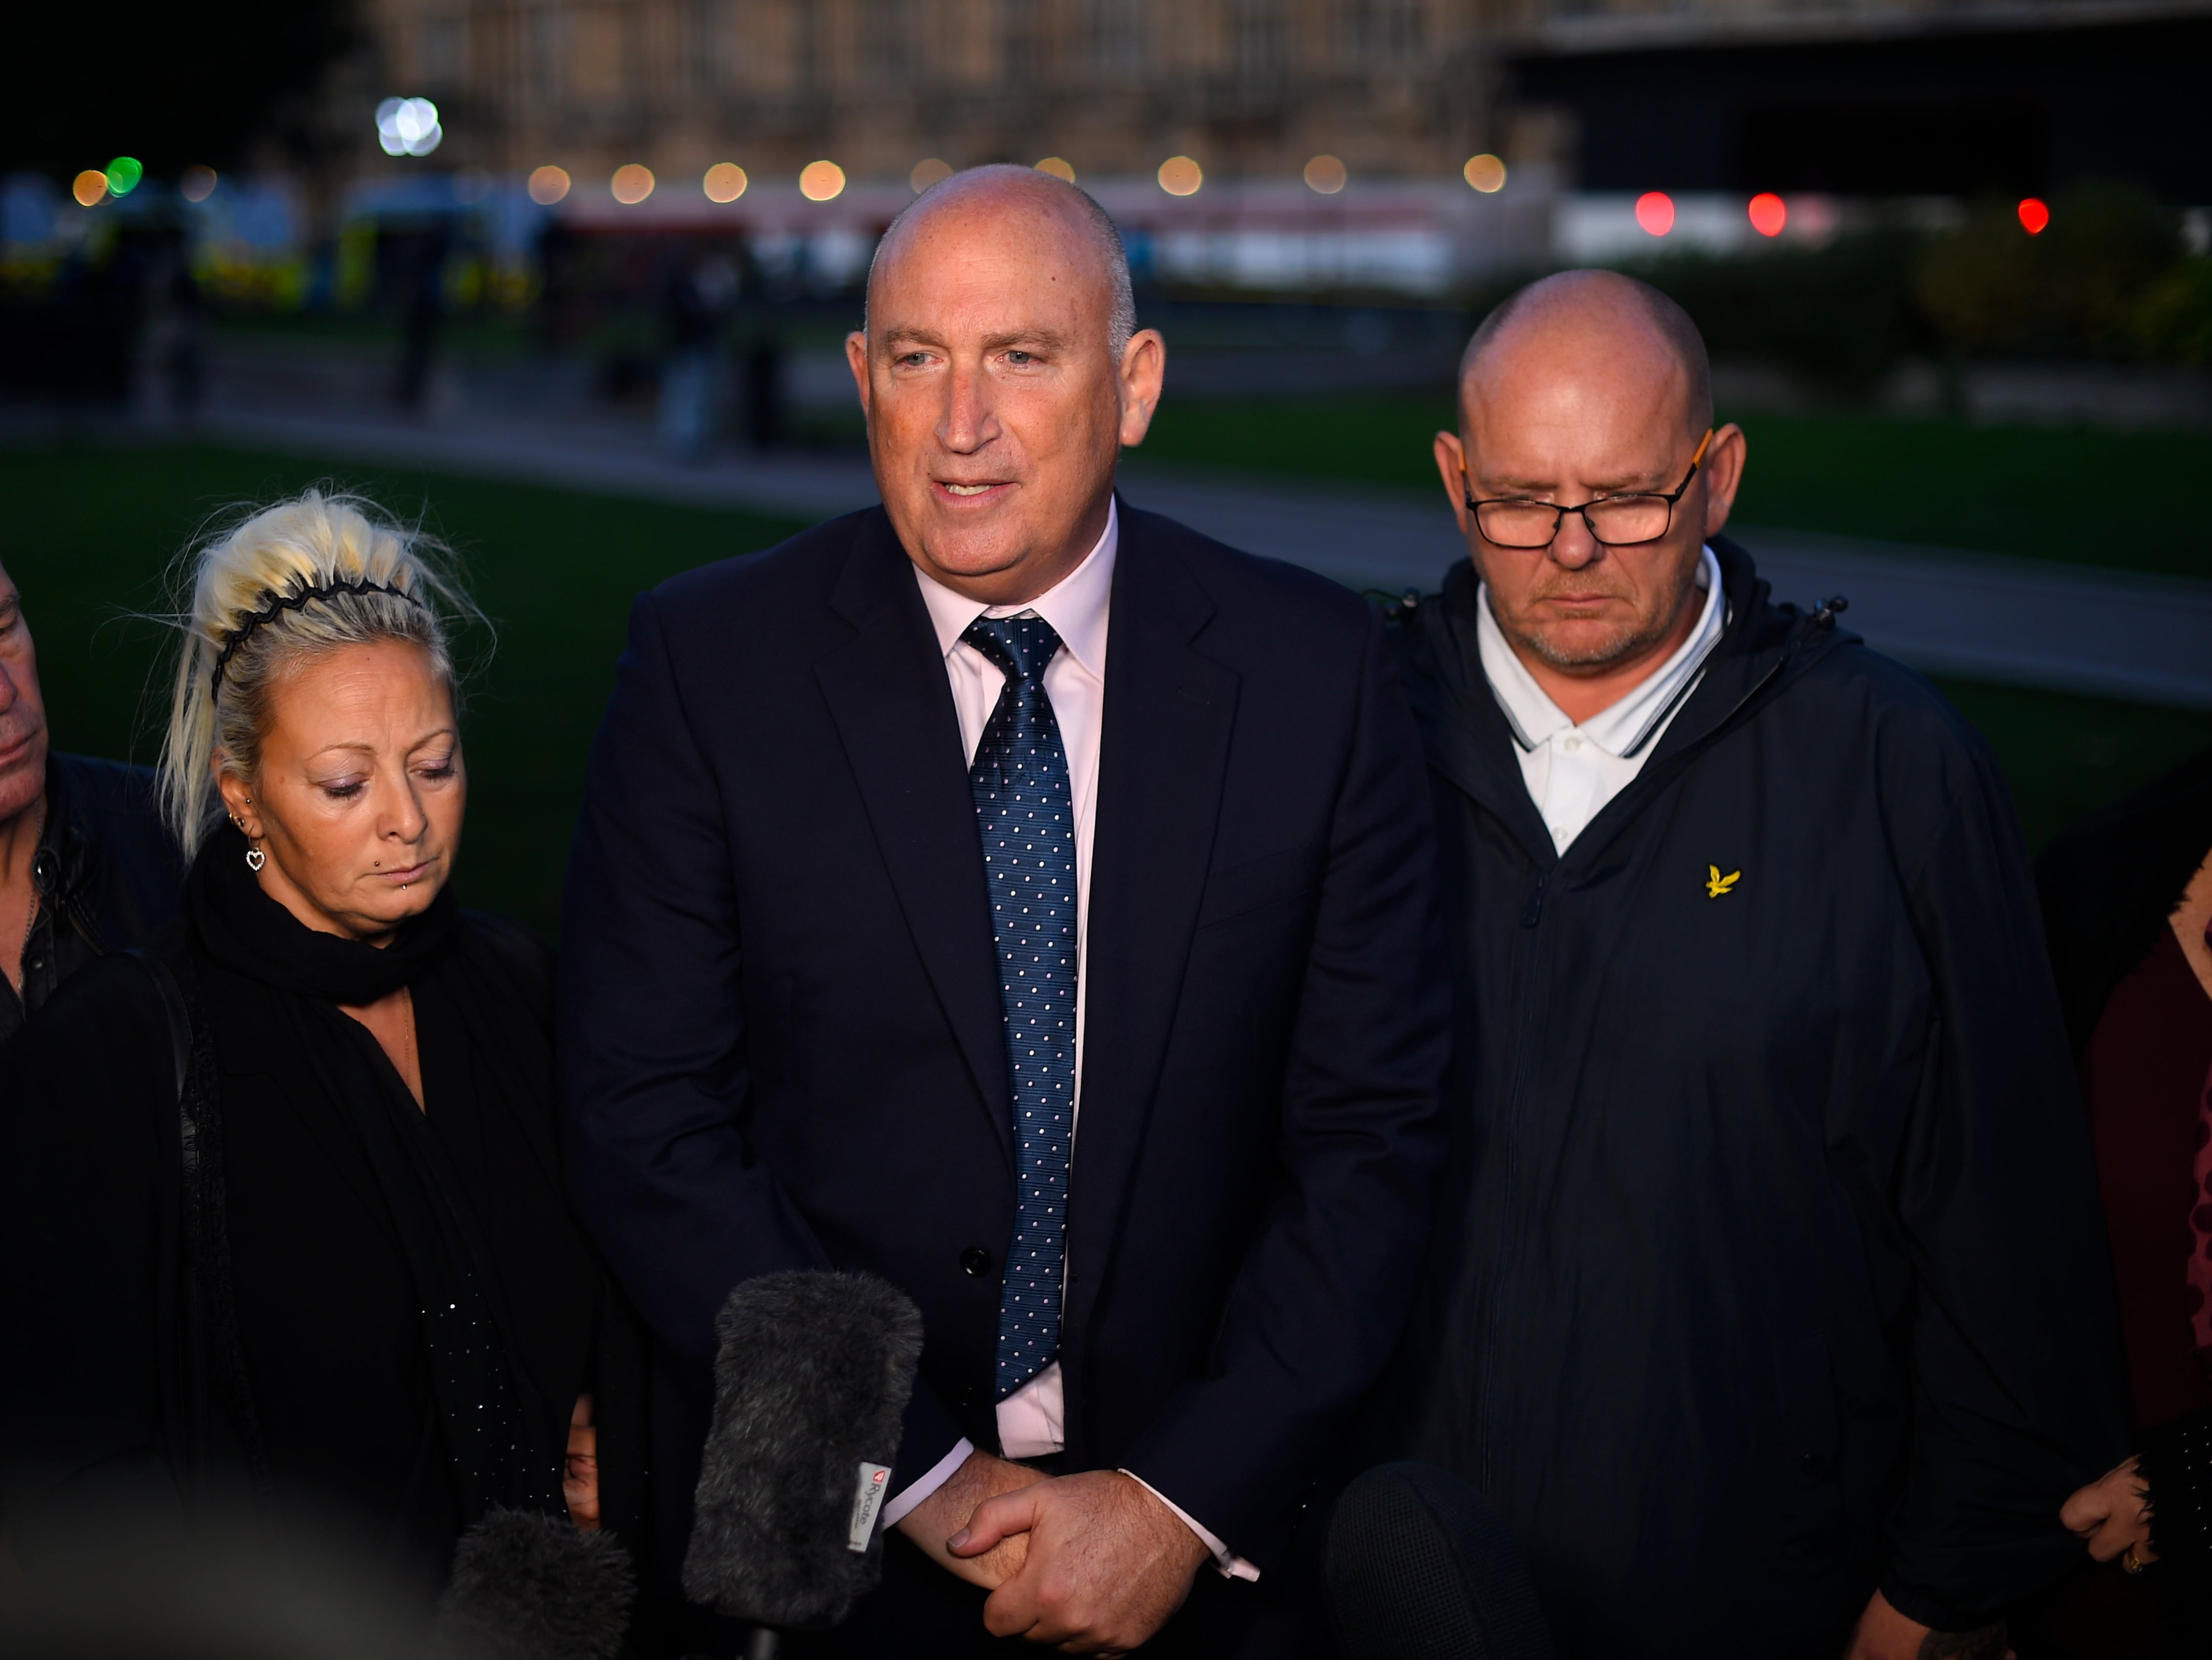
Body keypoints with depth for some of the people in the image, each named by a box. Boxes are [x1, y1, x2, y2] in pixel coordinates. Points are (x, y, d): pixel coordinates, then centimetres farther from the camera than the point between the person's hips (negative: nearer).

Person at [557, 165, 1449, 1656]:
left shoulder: (1316, 672, -6)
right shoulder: (712, 664, -8)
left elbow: (1372, 1130, -6)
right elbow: (647, 1128, -10)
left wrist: (1184, 1506, -12)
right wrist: (926, 1478, -14)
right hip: (817, 1534, 0)